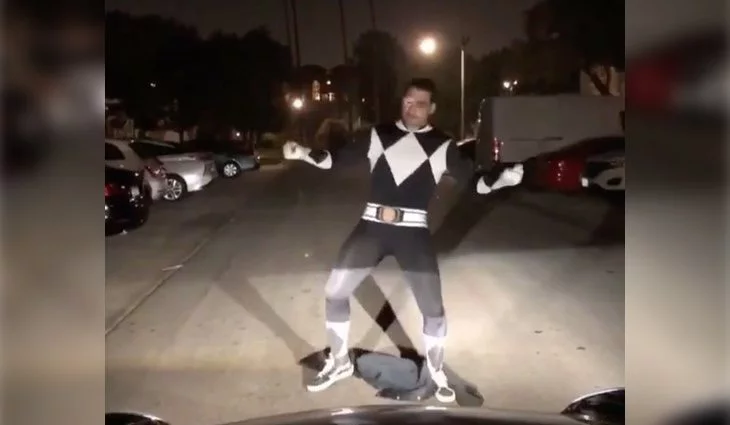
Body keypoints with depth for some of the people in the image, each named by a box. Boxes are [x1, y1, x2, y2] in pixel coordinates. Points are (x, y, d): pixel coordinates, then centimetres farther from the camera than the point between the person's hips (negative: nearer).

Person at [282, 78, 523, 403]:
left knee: (433, 307, 0)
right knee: (334, 292, 3)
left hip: (413, 232, -1)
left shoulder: (442, 146, 3)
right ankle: (339, 362, 27)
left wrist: (504, 179, -15)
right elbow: (336, 159, 8)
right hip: (372, 227, 2)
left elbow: (476, 182, 3)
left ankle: (436, 371, 30)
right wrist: (304, 153, -6)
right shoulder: (377, 134, 6)